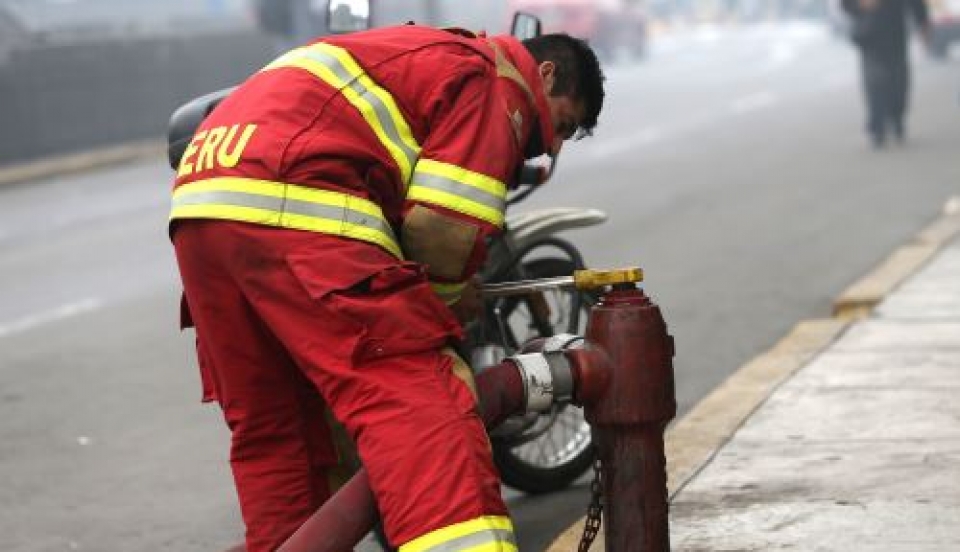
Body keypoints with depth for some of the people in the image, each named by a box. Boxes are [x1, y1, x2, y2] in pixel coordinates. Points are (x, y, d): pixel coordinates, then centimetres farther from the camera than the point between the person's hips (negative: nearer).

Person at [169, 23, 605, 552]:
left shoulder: (435, 55, 34)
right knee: (416, 405, -17)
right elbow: (443, 225, -6)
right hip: (299, 209, -9)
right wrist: (449, 294, 12)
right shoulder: (499, 79, 6)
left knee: (270, 432, 16)